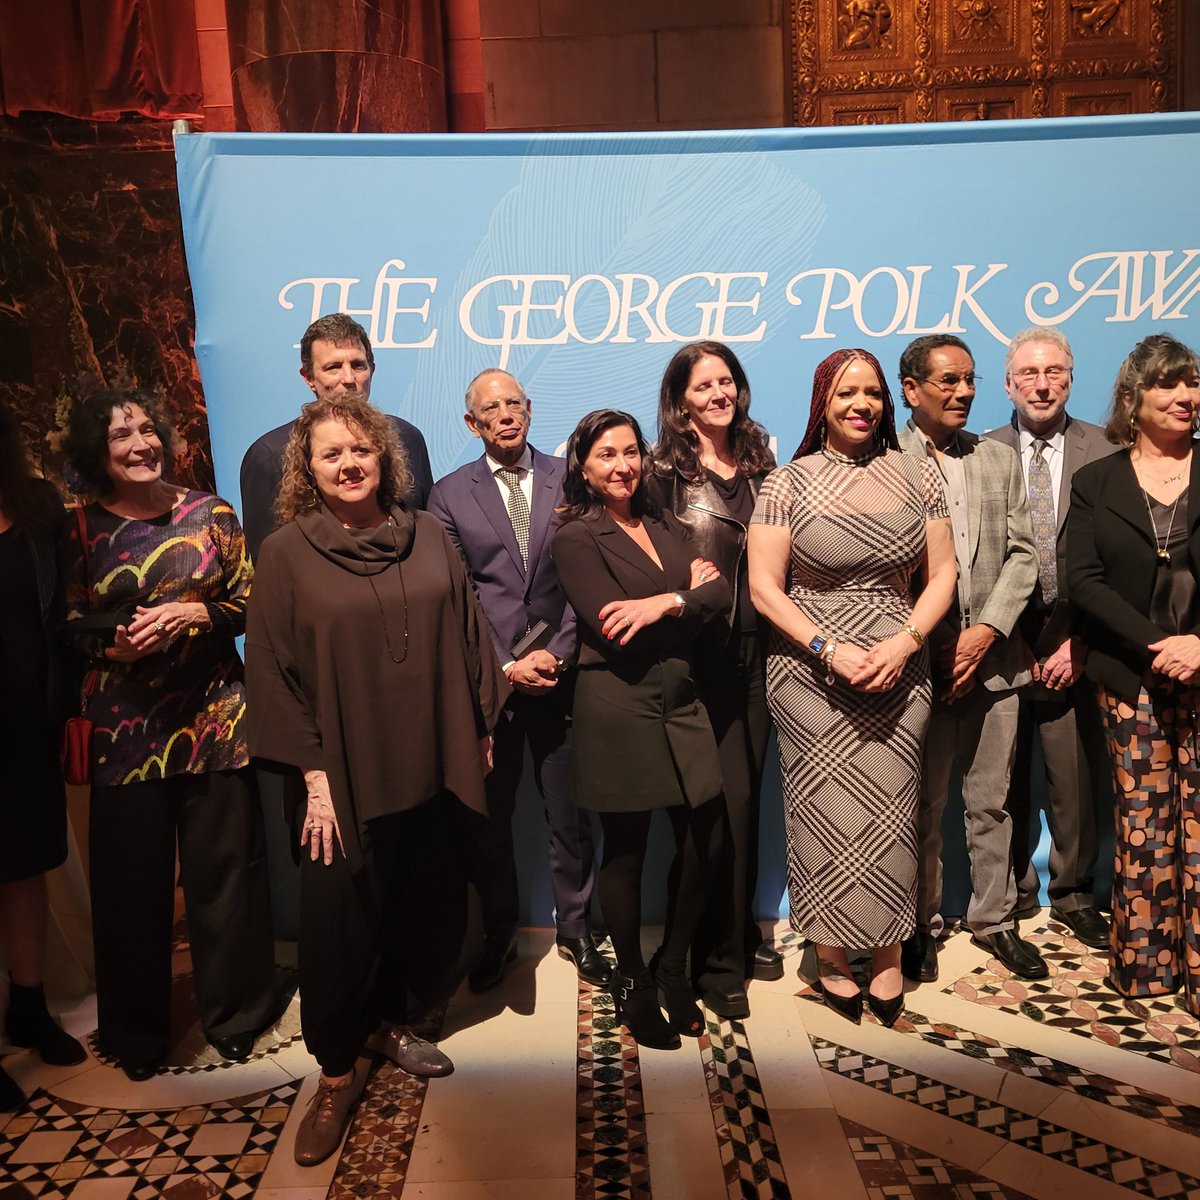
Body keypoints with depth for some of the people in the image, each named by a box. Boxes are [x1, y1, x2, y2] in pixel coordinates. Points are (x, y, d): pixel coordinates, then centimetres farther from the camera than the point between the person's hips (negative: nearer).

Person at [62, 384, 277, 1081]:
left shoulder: (211, 514, 4)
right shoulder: (81, 532, 5)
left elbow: (251, 602, 3)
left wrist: (195, 612, -14)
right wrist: (115, 644, -12)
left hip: (214, 719, 0)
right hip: (125, 729, 0)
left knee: (225, 868, 5)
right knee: (132, 880, 6)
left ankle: (235, 1013, 26)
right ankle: (137, 1032, 27)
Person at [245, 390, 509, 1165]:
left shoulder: (428, 536, 4)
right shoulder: (287, 552, -4)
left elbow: (466, 635, 9)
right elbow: (274, 670, -5)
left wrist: (482, 726, 8)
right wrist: (313, 774, -9)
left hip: (432, 766, 3)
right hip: (345, 776, -3)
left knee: (424, 907, 15)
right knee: (342, 920, 5)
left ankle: (400, 1023, 40)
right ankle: (337, 1072, 26)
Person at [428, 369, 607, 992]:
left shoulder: (571, 480, 4)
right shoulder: (450, 494, 4)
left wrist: (556, 652, -9)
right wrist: (503, 667, -8)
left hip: (559, 674, 0)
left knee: (570, 813, 8)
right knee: (486, 818, 9)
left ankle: (575, 929, 28)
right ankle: (498, 935, 29)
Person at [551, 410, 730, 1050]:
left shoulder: (668, 529, 15)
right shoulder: (577, 537, -4)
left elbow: (721, 593, 0)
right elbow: (615, 633, -17)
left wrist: (666, 602, -16)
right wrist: (687, 596, -8)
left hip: (681, 701, 6)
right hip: (619, 707, -5)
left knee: (706, 840, 6)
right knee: (625, 851, 7)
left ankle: (673, 969, 31)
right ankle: (633, 984, 30)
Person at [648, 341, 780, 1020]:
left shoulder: (761, 466, 11)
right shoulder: (666, 472, -4)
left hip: (757, 648, 5)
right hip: (700, 652, -5)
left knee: (748, 793, 12)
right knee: (726, 798, -3)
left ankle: (742, 932, 30)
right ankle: (719, 959, 13)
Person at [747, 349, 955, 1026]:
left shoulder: (916, 477, 6)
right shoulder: (789, 483, -1)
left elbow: (942, 574, 5)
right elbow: (763, 584, -5)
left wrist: (905, 643, -11)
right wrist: (829, 649, -15)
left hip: (899, 666, 2)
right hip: (810, 669, -2)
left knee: (889, 807, 4)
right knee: (824, 810, 3)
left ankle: (889, 952, 22)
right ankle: (831, 954, 21)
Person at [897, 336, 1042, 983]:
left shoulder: (1000, 460, 12)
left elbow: (1022, 554, 7)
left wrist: (988, 631, -6)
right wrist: (927, 645, -10)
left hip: (994, 658, 4)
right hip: (918, 663, -4)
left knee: (991, 803, 13)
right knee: (920, 807, 6)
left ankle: (994, 919, 29)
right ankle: (919, 927, 22)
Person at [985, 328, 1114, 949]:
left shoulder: (1104, 453, 2)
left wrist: (1080, 641, -6)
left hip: (1073, 652, 0)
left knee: (1075, 781, 7)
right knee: (1005, 782, 9)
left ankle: (1073, 893, 28)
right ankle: (1012, 894, 28)